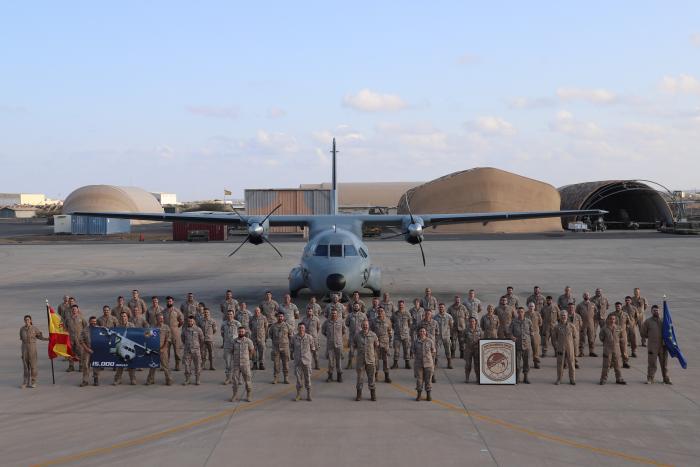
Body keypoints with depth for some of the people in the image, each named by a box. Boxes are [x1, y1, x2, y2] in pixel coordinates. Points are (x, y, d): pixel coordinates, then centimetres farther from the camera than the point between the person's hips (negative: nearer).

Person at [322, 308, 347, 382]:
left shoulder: (341, 322, -1)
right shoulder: (326, 322, -1)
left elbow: (345, 331, 15)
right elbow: (323, 331, 15)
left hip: (338, 344, 0)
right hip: (329, 344, 0)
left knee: (339, 359, 3)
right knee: (330, 360, 1)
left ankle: (339, 376, 12)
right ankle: (330, 375, 11)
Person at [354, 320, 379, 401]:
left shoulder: (373, 335, 0)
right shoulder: (358, 335, 2)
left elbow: (377, 346, 13)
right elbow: (355, 346, 17)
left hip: (371, 360, 0)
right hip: (360, 360, 0)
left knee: (371, 377, 4)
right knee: (360, 377, 1)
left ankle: (373, 395, 14)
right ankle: (359, 395, 9)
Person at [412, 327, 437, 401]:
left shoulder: (430, 341, -3)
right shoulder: (415, 342, 1)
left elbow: (433, 352, 4)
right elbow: (414, 353, 7)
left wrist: (433, 364, 5)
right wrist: (414, 363, 6)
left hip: (428, 363, -1)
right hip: (418, 363, 1)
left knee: (428, 379, 3)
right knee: (419, 379, 5)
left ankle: (428, 395, 13)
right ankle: (418, 395, 15)